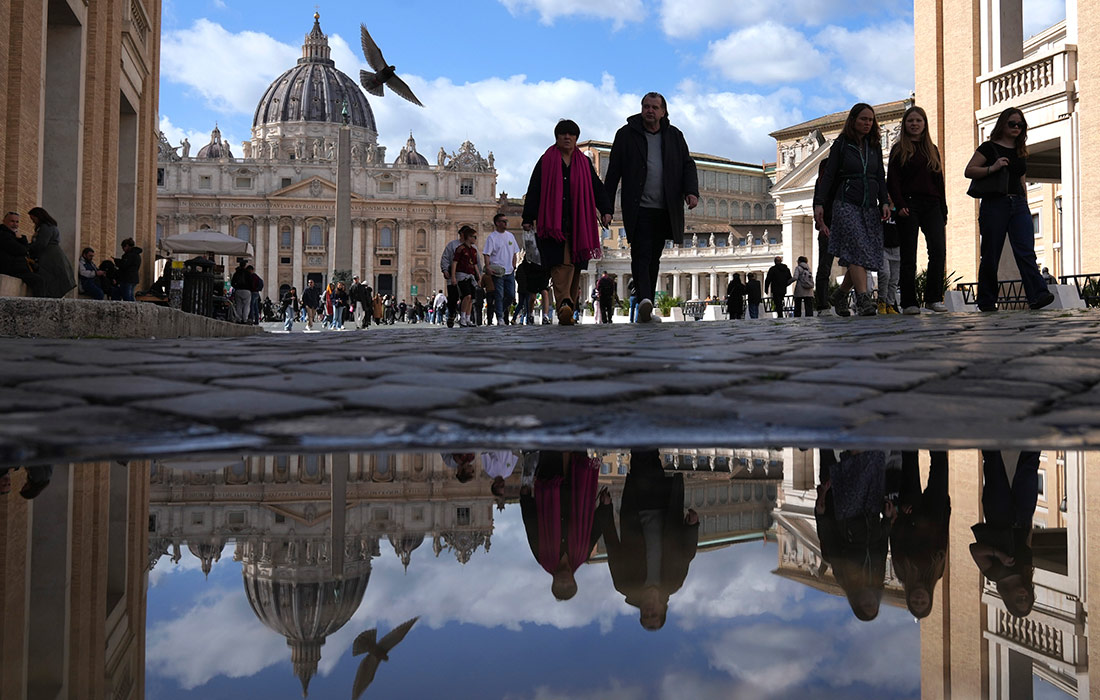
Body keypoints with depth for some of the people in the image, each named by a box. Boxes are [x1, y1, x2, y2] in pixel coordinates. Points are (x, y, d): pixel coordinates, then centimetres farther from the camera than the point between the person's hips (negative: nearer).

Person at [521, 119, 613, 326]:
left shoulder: (584, 163, 18)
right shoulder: (546, 161, 9)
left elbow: (597, 188, 13)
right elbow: (534, 190, 6)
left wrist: (605, 210, -3)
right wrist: (528, 218, -1)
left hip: (578, 223, 3)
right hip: (553, 222, -3)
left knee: (574, 266, 0)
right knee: (562, 263, -20)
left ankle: (569, 312, 5)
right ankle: (564, 305, -34)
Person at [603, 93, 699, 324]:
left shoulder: (674, 136, 14)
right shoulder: (626, 134, 5)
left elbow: (688, 165, 11)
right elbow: (614, 171, 4)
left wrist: (691, 191, -8)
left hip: (665, 210, 4)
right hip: (638, 209, -4)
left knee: (654, 259, 8)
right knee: (641, 255, -17)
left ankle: (646, 310, 13)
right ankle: (644, 300, -31)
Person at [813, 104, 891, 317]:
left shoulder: (875, 147, 16)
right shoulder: (841, 145, 4)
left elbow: (880, 177, 14)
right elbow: (828, 175, 0)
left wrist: (884, 202, -1)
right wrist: (819, 203, -10)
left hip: (870, 206, 5)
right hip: (847, 203, -5)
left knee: (868, 256, 0)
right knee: (858, 249, -20)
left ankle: (840, 294, 17)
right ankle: (863, 299, -27)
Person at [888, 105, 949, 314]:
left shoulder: (933, 150, 19)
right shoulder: (899, 150, 7)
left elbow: (939, 182, 18)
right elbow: (892, 181, -1)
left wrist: (943, 211, 11)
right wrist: (899, 205, -15)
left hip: (931, 205, 3)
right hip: (909, 205, -3)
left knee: (938, 250, -11)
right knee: (909, 255, -4)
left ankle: (934, 298, -3)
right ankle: (909, 302, -1)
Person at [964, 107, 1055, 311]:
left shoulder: (1020, 151, 18)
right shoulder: (989, 148, 2)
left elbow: (1022, 180, 24)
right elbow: (969, 171, -4)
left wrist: (1025, 205, 19)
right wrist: (992, 168, -18)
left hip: (1019, 205, 5)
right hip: (994, 204, -4)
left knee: (1026, 251, -10)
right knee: (991, 255, -1)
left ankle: (1038, 295, -21)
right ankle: (986, 302, 7)